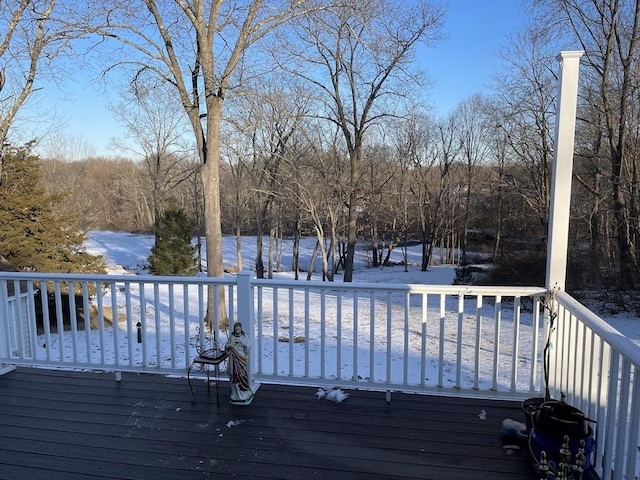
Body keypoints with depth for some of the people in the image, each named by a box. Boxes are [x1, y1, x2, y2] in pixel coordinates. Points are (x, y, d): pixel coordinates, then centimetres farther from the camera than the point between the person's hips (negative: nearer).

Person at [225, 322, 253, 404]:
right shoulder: (231, 336, 2)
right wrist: (230, 345, -14)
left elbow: (249, 347, -2)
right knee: (234, 375, 3)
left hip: (242, 358, -1)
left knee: (242, 375, -2)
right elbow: (226, 346, 7)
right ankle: (235, 393, 15)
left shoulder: (244, 336, -1)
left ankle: (244, 393, 10)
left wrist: (243, 344, -21)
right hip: (233, 358, 1)